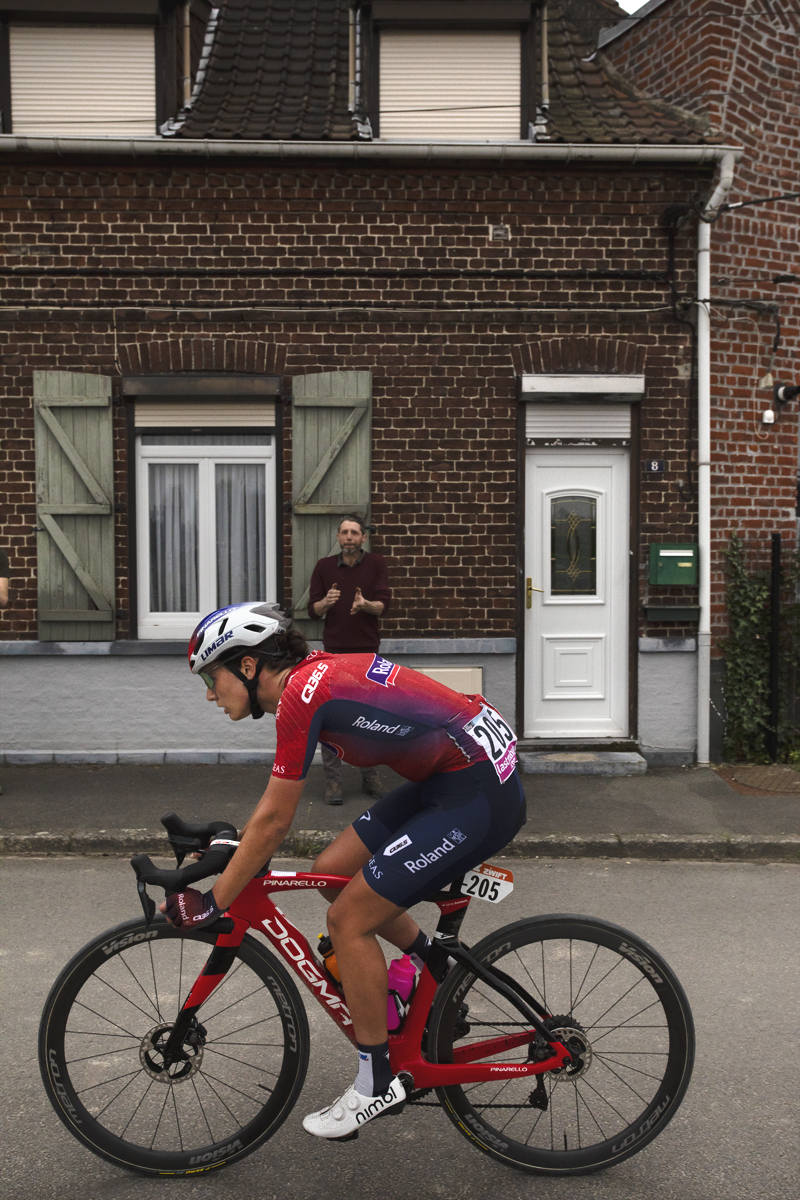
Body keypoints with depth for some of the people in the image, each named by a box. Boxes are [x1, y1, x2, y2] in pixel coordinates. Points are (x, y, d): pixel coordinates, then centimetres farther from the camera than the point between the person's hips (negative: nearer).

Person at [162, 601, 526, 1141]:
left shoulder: (302, 693, -19)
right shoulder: (313, 673, 9)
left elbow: (274, 822, -15)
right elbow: (276, 805, 21)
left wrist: (211, 904, -6)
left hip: (480, 794, -9)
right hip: (444, 777, 9)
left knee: (348, 920, -4)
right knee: (331, 871, 11)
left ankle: (378, 1085, 12)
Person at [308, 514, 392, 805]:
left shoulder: (376, 564, 1)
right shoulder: (324, 567, 3)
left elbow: (384, 605, -7)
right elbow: (313, 612, 1)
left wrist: (364, 604, -28)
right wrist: (326, 602, -21)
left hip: (368, 652, 0)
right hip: (334, 653, 0)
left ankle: (370, 776, 18)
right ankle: (333, 781, 7)